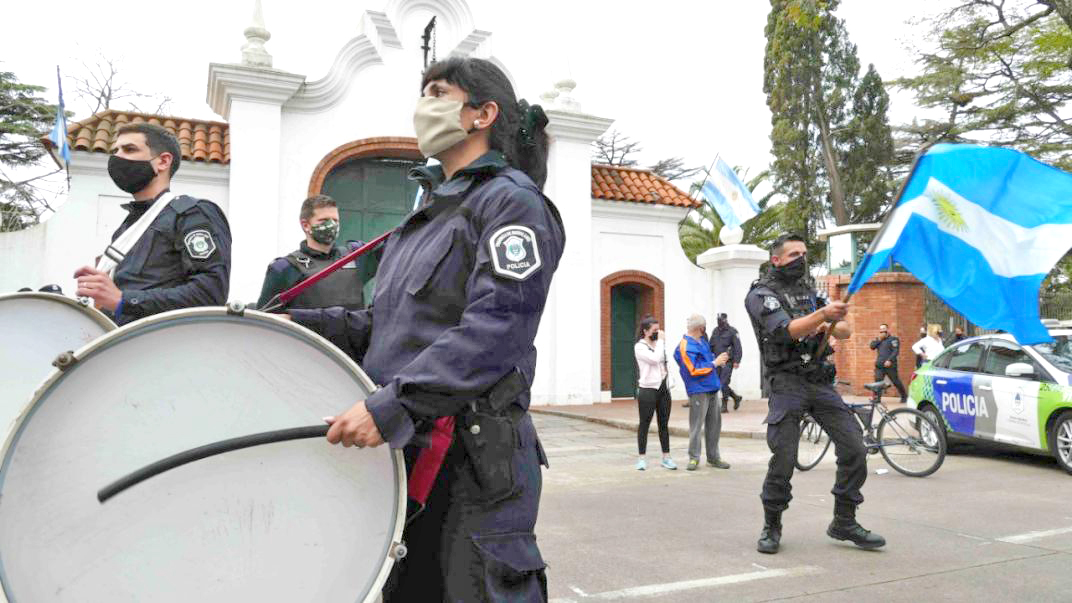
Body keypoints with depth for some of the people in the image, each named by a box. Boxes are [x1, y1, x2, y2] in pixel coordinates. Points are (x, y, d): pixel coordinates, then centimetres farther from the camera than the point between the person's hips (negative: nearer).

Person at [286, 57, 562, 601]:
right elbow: (385, 322, 19)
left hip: (473, 458, -8)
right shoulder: (429, 210, 20)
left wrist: (392, 405, -27)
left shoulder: (512, 200, -7)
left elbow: (496, 329, -21)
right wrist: (293, 325, 5)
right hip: (404, 450, 9)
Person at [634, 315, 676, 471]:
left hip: (663, 389, 6)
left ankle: (666, 457, 13)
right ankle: (642, 458, 5)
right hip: (648, 389, -6)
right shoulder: (640, 347, -7)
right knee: (644, 424, 0)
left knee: (664, 424, 8)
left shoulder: (659, 345, 13)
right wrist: (661, 341, -13)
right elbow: (655, 359, -22)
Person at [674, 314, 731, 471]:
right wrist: (714, 363, -13)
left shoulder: (701, 340, 13)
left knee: (714, 423, 11)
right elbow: (693, 370, -19)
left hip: (712, 388, 9)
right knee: (696, 425, -5)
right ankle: (694, 458, 5)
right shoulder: (686, 346, -15)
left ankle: (713, 457, 20)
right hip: (698, 390, -9)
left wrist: (718, 359, 8)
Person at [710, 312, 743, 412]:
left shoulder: (732, 332, -5)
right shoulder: (715, 331, 13)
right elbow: (711, 346, 19)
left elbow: (737, 347, -9)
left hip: (727, 362, -6)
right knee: (719, 382, 7)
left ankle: (724, 405, 0)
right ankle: (736, 397, 26)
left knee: (723, 383, -9)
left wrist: (736, 361, -15)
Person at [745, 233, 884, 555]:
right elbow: (787, 330, -19)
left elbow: (846, 330, 15)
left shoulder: (809, 291, 18)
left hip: (821, 381, 6)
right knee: (783, 460, -8)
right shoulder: (761, 294, -2)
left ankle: (844, 523, 15)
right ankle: (771, 527, 13)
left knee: (854, 450, -1)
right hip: (788, 382, -6)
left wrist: (831, 326, -8)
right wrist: (822, 314, -34)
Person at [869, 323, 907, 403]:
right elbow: (872, 346, 5)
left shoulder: (893, 339, -2)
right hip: (879, 366, 5)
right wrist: (879, 339, -4)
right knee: (877, 381, -6)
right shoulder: (879, 340, 17)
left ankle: (904, 396, 21)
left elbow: (896, 351, -11)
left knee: (896, 382, 4)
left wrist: (890, 360, -21)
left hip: (890, 366, -5)